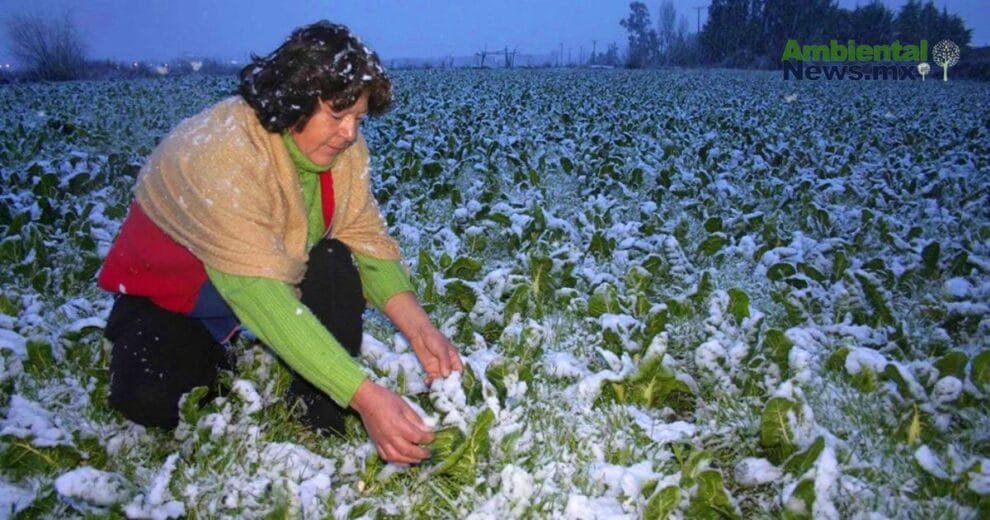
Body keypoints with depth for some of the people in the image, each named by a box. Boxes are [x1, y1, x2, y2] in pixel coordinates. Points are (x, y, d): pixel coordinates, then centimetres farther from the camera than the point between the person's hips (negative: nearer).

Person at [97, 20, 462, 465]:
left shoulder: (342, 146, -15)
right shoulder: (219, 150, -36)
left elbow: (368, 241, -16)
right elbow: (259, 294, -44)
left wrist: (418, 328, -34)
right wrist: (365, 396, -50)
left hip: (282, 275, 5)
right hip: (169, 294, -4)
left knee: (336, 260, -24)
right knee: (152, 401, -29)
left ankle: (323, 420, -11)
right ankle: (207, 359, 6)